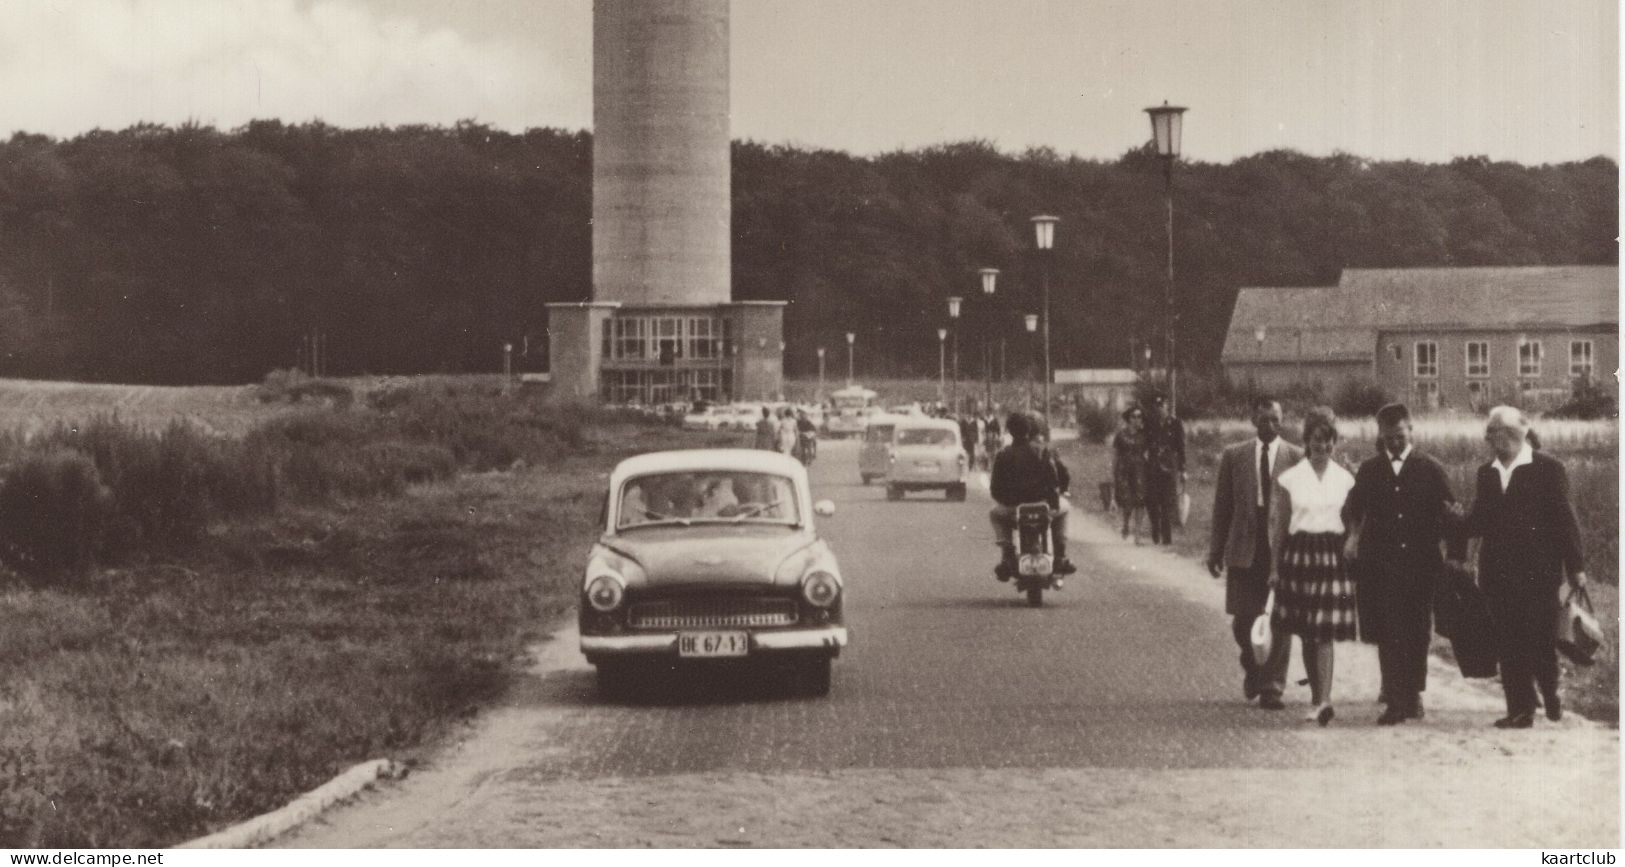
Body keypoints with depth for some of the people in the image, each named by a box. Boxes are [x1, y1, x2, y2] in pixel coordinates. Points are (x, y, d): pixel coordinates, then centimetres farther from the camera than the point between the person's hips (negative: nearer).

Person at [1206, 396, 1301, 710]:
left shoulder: (1297, 457, 2)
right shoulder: (1234, 456, 6)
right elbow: (1222, 507, 8)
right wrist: (1216, 550, 5)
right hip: (1244, 551, 1)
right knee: (1243, 620, 3)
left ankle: (1272, 687, 6)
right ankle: (1253, 669, 31)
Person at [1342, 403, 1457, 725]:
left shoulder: (1431, 469, 6)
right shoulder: (1369, 470, 10)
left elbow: (1448, 516, 6)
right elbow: (1352, 510, 10)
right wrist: (1353, 535, -10)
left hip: (1421, 563, 0)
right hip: (1380, 564, 0)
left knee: (1417, 634, 5)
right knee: (1388, 635, -7)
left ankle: (1413, 695, 20)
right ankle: (1395, 701, -8)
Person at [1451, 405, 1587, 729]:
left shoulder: (1548, 468, -3)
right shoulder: (1486, 473, 12)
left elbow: (1563, 518, -4)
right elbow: (1480, 519, 14)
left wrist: (1575, 566, -6)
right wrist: (1457, 549, -2)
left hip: (1539, 571, -4)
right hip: (1499, 573, 4)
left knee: (1541, 641, -1)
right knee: (1509, 645, 2)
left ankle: (1550, 694, 25)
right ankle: (1520, 710, 6)